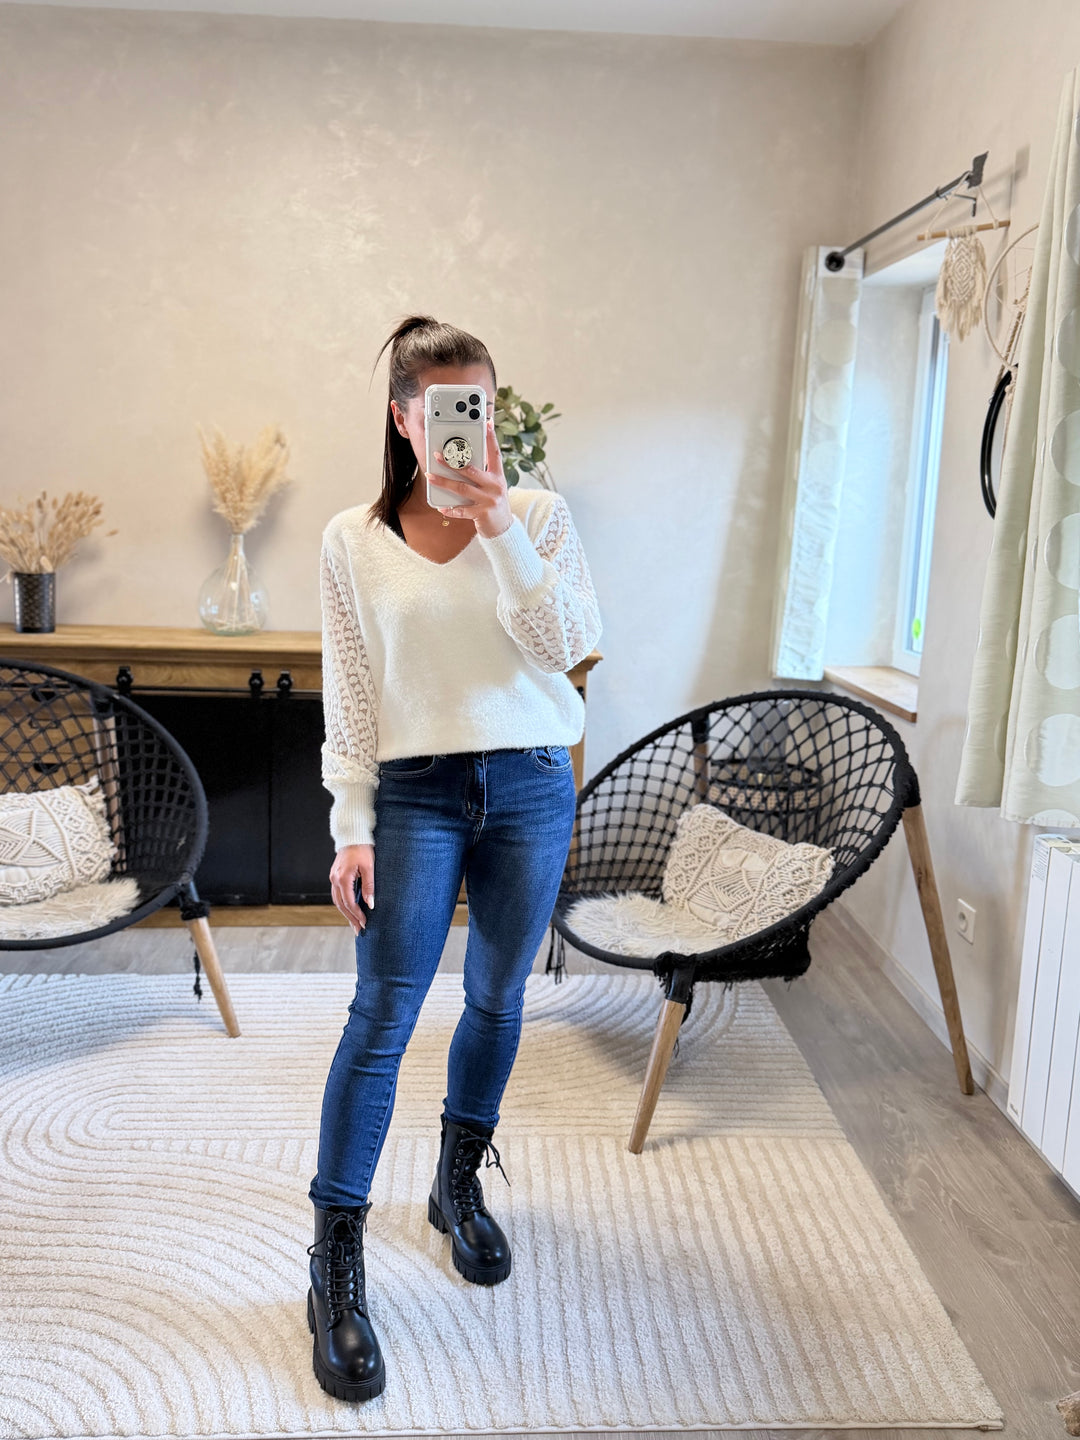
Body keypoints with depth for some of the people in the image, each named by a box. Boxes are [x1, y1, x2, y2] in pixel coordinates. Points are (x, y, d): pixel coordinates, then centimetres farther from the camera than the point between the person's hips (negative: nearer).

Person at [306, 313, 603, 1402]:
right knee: (381, 1017, -5)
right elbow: (348, 698, 0)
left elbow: (569, 641, -11)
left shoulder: (535, 513, 2)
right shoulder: (353, 541, 1)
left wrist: (501, 525, -18)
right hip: (415, 792, -1)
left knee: (497, 1000, 13)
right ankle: (335, 1268, 7)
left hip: (530, 788, 2)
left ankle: (459, 1188, 36)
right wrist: (351, 829, -5)